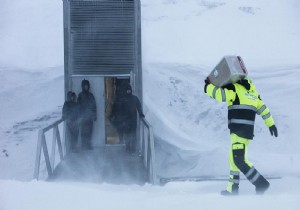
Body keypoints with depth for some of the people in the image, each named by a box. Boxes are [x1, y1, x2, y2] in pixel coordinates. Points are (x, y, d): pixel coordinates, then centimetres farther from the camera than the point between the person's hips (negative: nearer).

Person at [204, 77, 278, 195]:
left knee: (239, 160, -11)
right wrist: (270, 123, 25)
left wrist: (208, 86, -1)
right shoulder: (251, 90, 16)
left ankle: (261, 184, -13)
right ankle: (232, 189, 22)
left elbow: (219, 94, -20)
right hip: (247, 131, 9)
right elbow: (262, 107, 19)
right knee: (234, 159, 17)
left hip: (240, 131, -9)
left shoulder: (234, 88, -8)